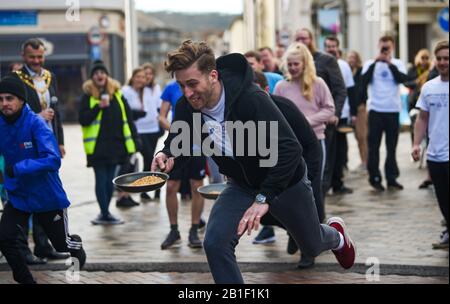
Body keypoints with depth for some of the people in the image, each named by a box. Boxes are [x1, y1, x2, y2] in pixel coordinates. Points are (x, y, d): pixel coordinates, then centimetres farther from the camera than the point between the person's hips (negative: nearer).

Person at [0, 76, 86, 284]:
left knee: (62, 244, 14)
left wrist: (17, 169, -36)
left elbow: (53, 160, -32)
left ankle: (76, 246, 51)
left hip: (46, 195, -4)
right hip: (17, 195, 4)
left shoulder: (36, 124, -24)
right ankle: (26, 280, 11)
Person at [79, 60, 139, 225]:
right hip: (97, 145, -4)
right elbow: (83, 120, -8)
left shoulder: (117, 94, 10)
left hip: (116, 144, 4)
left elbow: (128, 118, 10)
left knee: (110, 180, 9)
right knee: (101, 180, -2)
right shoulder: (88, 96, 0)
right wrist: (98, 107, -19)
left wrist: (134, 140, 4)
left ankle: (105, 212, 20)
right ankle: (105, 214, 1)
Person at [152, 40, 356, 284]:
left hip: (286, 181, -4)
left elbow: (289, 149, -39)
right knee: (215, 243, -21)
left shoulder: (251, 99, -37)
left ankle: (336, 234, 60)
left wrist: (264, 197, -45)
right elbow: (178, 141, -2)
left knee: (312, 247, 20)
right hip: (241, 186, 4)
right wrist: (168, 156, -27)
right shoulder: (187, 108, -20)